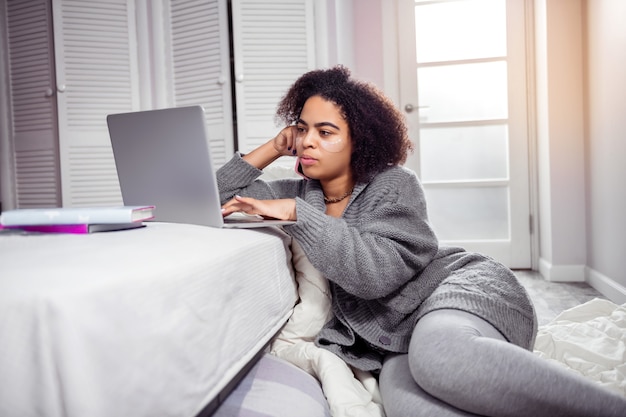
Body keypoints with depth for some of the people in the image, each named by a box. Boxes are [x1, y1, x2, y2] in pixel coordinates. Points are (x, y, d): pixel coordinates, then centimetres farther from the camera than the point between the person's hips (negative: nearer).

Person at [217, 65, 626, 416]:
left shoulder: (394, 186, -2)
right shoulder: (300, 192, 14)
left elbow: (377, 271, -18)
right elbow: (223, 196, 17)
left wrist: (295, 212, -19)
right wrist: (274, 146, 10)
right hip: (399, 337, 3)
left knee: (437, 354, -41)